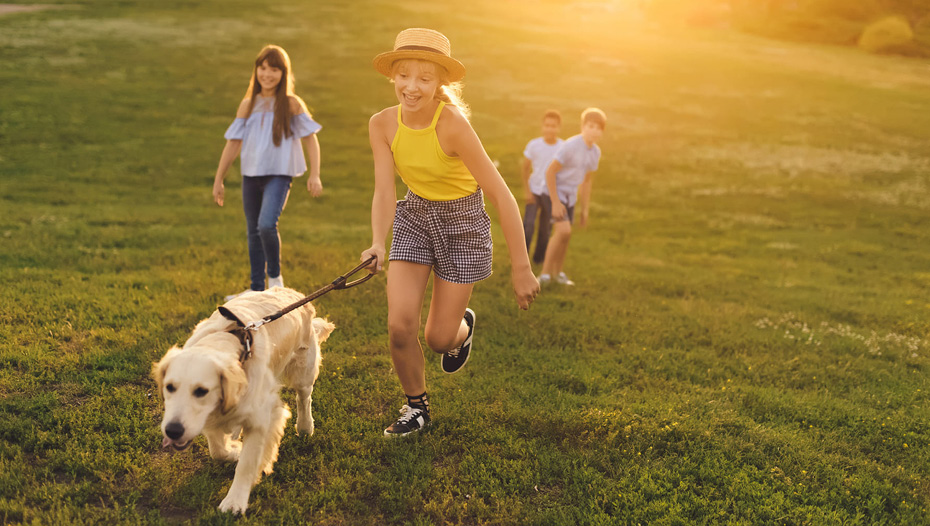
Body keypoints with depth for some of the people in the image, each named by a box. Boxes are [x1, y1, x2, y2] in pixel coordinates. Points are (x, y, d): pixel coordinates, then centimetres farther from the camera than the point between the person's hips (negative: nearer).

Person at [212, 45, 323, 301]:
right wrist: (218, 180, 11)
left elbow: (310, 139, -1)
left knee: (266, 225, -24)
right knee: (253, 231, 11)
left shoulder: (292, 104, -1)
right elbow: (233, 144, 12)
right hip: (251, 175, 5)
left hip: (279, 174, -5)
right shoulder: (248, 105, 9)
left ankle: (275, 276, 0)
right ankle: (257, 288, 23)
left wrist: (315, 175, -11)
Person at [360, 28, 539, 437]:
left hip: (463, 223, -3)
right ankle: (416, 406, 17)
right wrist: (377, 244, -37)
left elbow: (502, 196, -26)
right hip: (414, 216, 3)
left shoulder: (452, 125, -29)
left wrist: (521, 269, -23)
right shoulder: (382, 124, -14)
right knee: (400, 326, -10)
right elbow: (384, 192, -16)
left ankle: (463, 326, 41)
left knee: (439, 338, 1)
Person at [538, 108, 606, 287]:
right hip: (554, 192, -7)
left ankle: (558, 272, 29)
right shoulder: (570, 146, -22)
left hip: (571, 196, 7)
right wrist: (555, 202, -20)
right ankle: (545, 272, -11)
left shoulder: (596, 151, 2)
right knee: (564, 231, -21)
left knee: (563, 235, 11)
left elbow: (587, 180, 13)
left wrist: (584, 209, 15)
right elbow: (550, 172, -20)